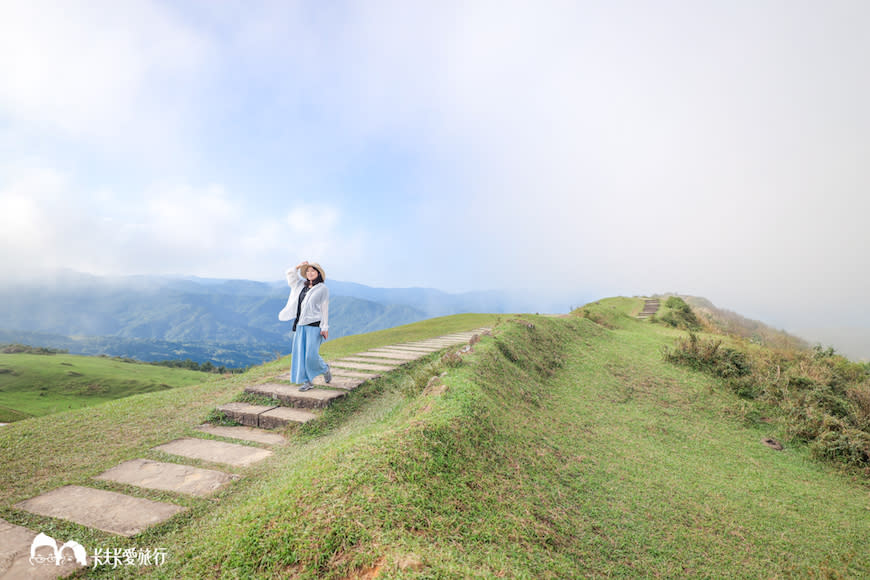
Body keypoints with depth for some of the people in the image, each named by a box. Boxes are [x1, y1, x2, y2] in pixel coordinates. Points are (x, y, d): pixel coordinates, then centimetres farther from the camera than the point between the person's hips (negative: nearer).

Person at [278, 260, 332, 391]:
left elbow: (324, 309, -5)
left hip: (314, 325, -6)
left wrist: (325, 328, -9)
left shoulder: (322, 289, -2)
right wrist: (299, 266, 9)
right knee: (300, 354, 5)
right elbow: (290, 274, 26)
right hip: (300, 325, 6)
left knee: (311, 355, -7)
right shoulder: (301, 285, 14)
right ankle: (307, 382, 14)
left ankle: (325, 369, 23)